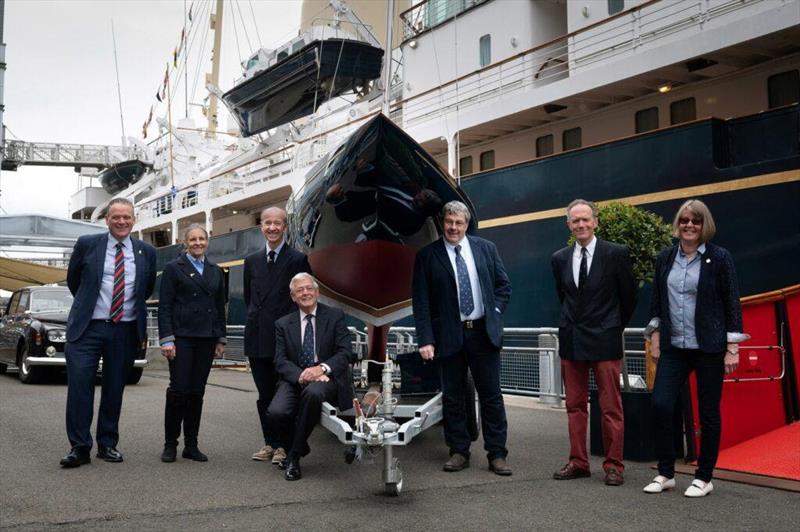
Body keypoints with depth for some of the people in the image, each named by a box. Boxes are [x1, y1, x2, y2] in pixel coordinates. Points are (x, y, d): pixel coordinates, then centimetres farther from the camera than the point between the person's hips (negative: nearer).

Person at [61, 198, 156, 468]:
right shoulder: (87, 244, 1)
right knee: (79, 385, -6)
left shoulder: (146, 251, 5)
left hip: (126, 331, 2)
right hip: (88, 327, -1)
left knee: (114, 389, 8)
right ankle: (79, 447, 2)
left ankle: (108, 444, 19)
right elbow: (73, 280, 15)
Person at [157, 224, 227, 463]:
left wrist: (221, 339, 12)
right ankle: (170, 444, 7)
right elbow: (164, 306, -3)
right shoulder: (174, 268, 2)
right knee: (179, 389, -5)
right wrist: (166, 339, -11)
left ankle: (191, 445, 13)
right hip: (182, 336, -4)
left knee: (197, 391, 6)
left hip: (206, 338, 4)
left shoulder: (215, 271, 15)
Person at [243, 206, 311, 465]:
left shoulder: (298, 260, -3)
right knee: (264, 394, 11)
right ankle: (269, 443, 21)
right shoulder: (252, 261, 12)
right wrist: (257, 319, 11)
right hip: (258, 337, 5)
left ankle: (284, 445, 11)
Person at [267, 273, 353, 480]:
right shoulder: (283, 324, 13)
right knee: (276, 412, -26)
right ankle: (299, 448, 9)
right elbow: (280, 361, 2)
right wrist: (300, 375, -19)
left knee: (313, 393, -37)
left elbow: (344, 353, -2)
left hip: (326, 378, -2)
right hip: (295, 379, 2)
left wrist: (323, 368, -21)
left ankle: (294, 456, -17)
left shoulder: (335, 317, 7)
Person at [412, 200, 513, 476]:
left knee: (491, 395, 4)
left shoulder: (485, 248, 7)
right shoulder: (427, 255, -1)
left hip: (484, 332, 1)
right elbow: (420, 301, -3)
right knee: (452, 397, 7)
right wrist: (425, 339, -10)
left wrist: (495, 313, 0)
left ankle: (497, 454, 12)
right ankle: (459, 451, 20)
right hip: (449, 336, -1)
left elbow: (503, 285, 14)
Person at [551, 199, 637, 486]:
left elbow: (629, 296, 4)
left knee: (611, 407, 1)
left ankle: (614, 465, 12)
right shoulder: (559, 258, 7)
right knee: (574, 406, 9)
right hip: (571, 341, 4)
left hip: (605, 340, -4)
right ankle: (578, 462, 19)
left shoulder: (616, 254, -5)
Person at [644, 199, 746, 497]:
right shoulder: (665, 258, 7)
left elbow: (732, 303, -4)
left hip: (709, 347, -3)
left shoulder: (719, 258, -4)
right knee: (660, 404, -6)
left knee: (708, 412, 5)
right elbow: (656, 301, 13)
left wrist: (732, 348, -7)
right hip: (674, 347, 3)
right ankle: (665, 473, 10)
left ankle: (704, 478, 19)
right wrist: (655, 338, 7)